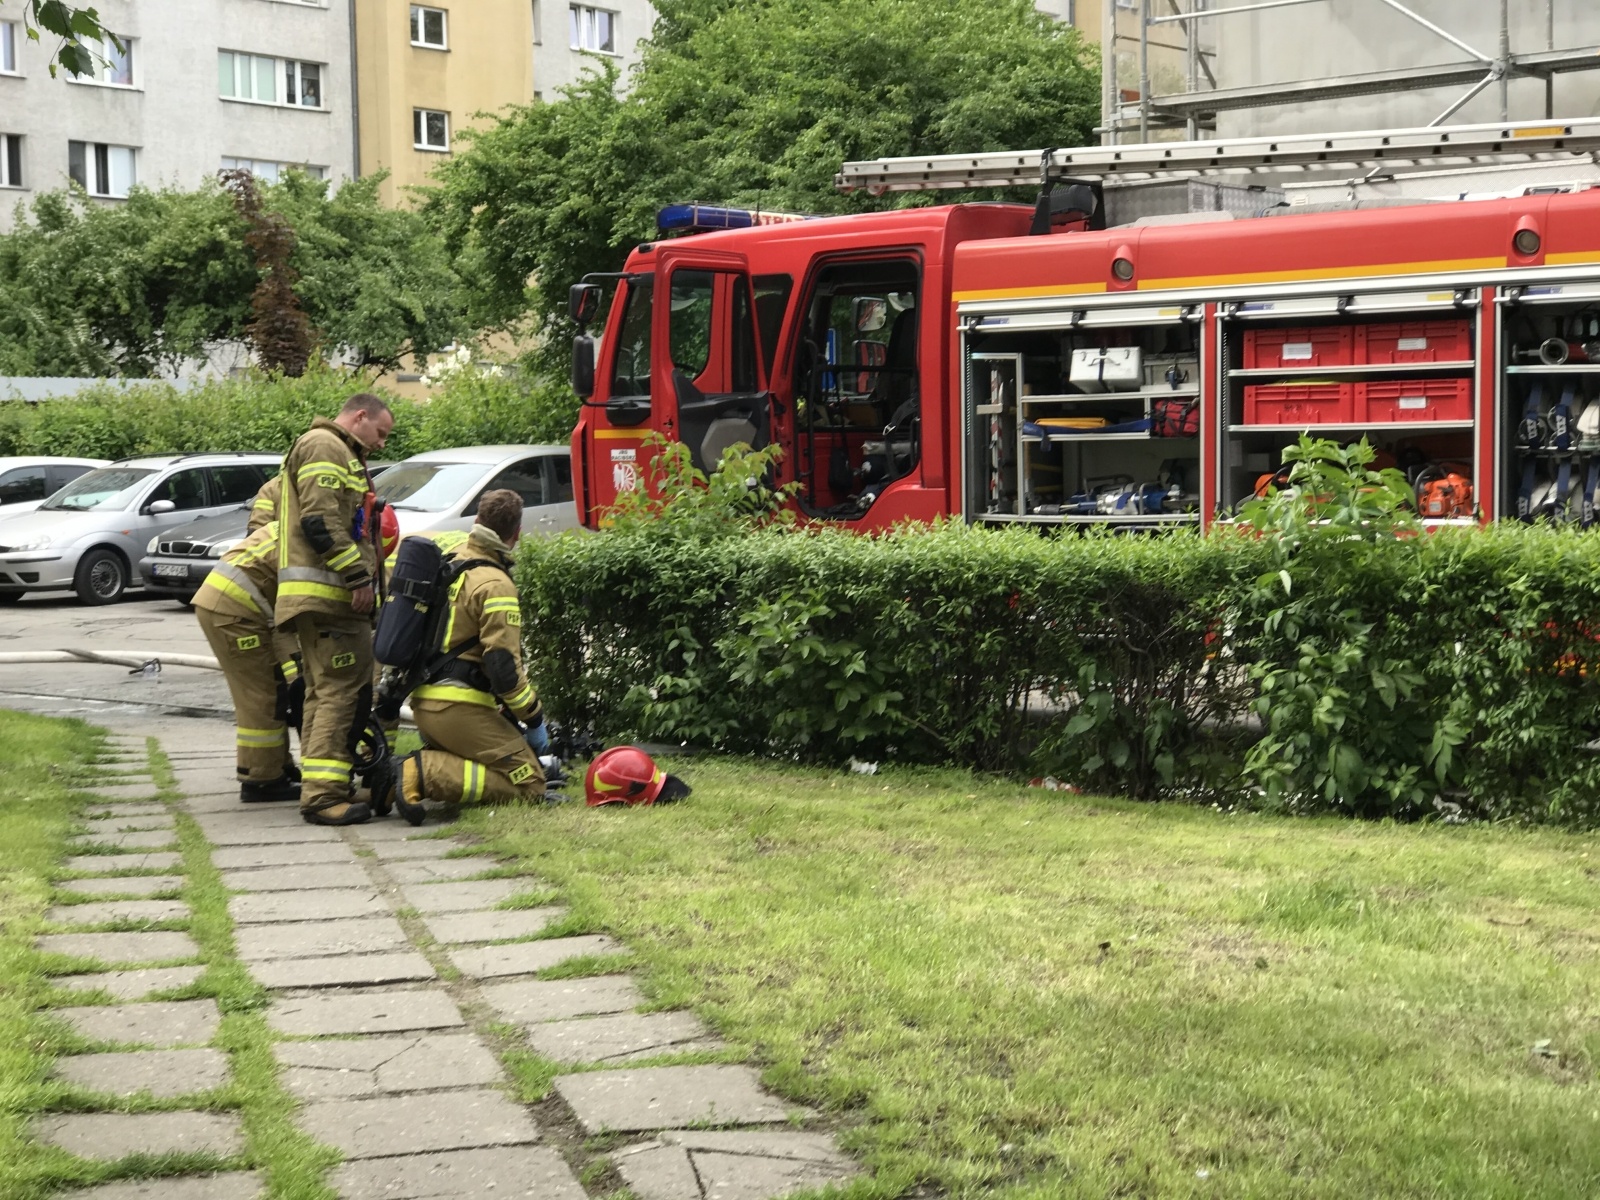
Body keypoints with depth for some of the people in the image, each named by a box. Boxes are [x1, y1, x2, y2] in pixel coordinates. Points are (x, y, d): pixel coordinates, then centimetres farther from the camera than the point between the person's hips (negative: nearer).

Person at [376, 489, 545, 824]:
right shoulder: (496, 585, -12)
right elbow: (504, 665, -18)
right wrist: (534, 717, -4)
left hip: (424, 702, 9)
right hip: (458, 708, -9)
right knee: (528, 783, -6)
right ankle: (423, 774, -20)